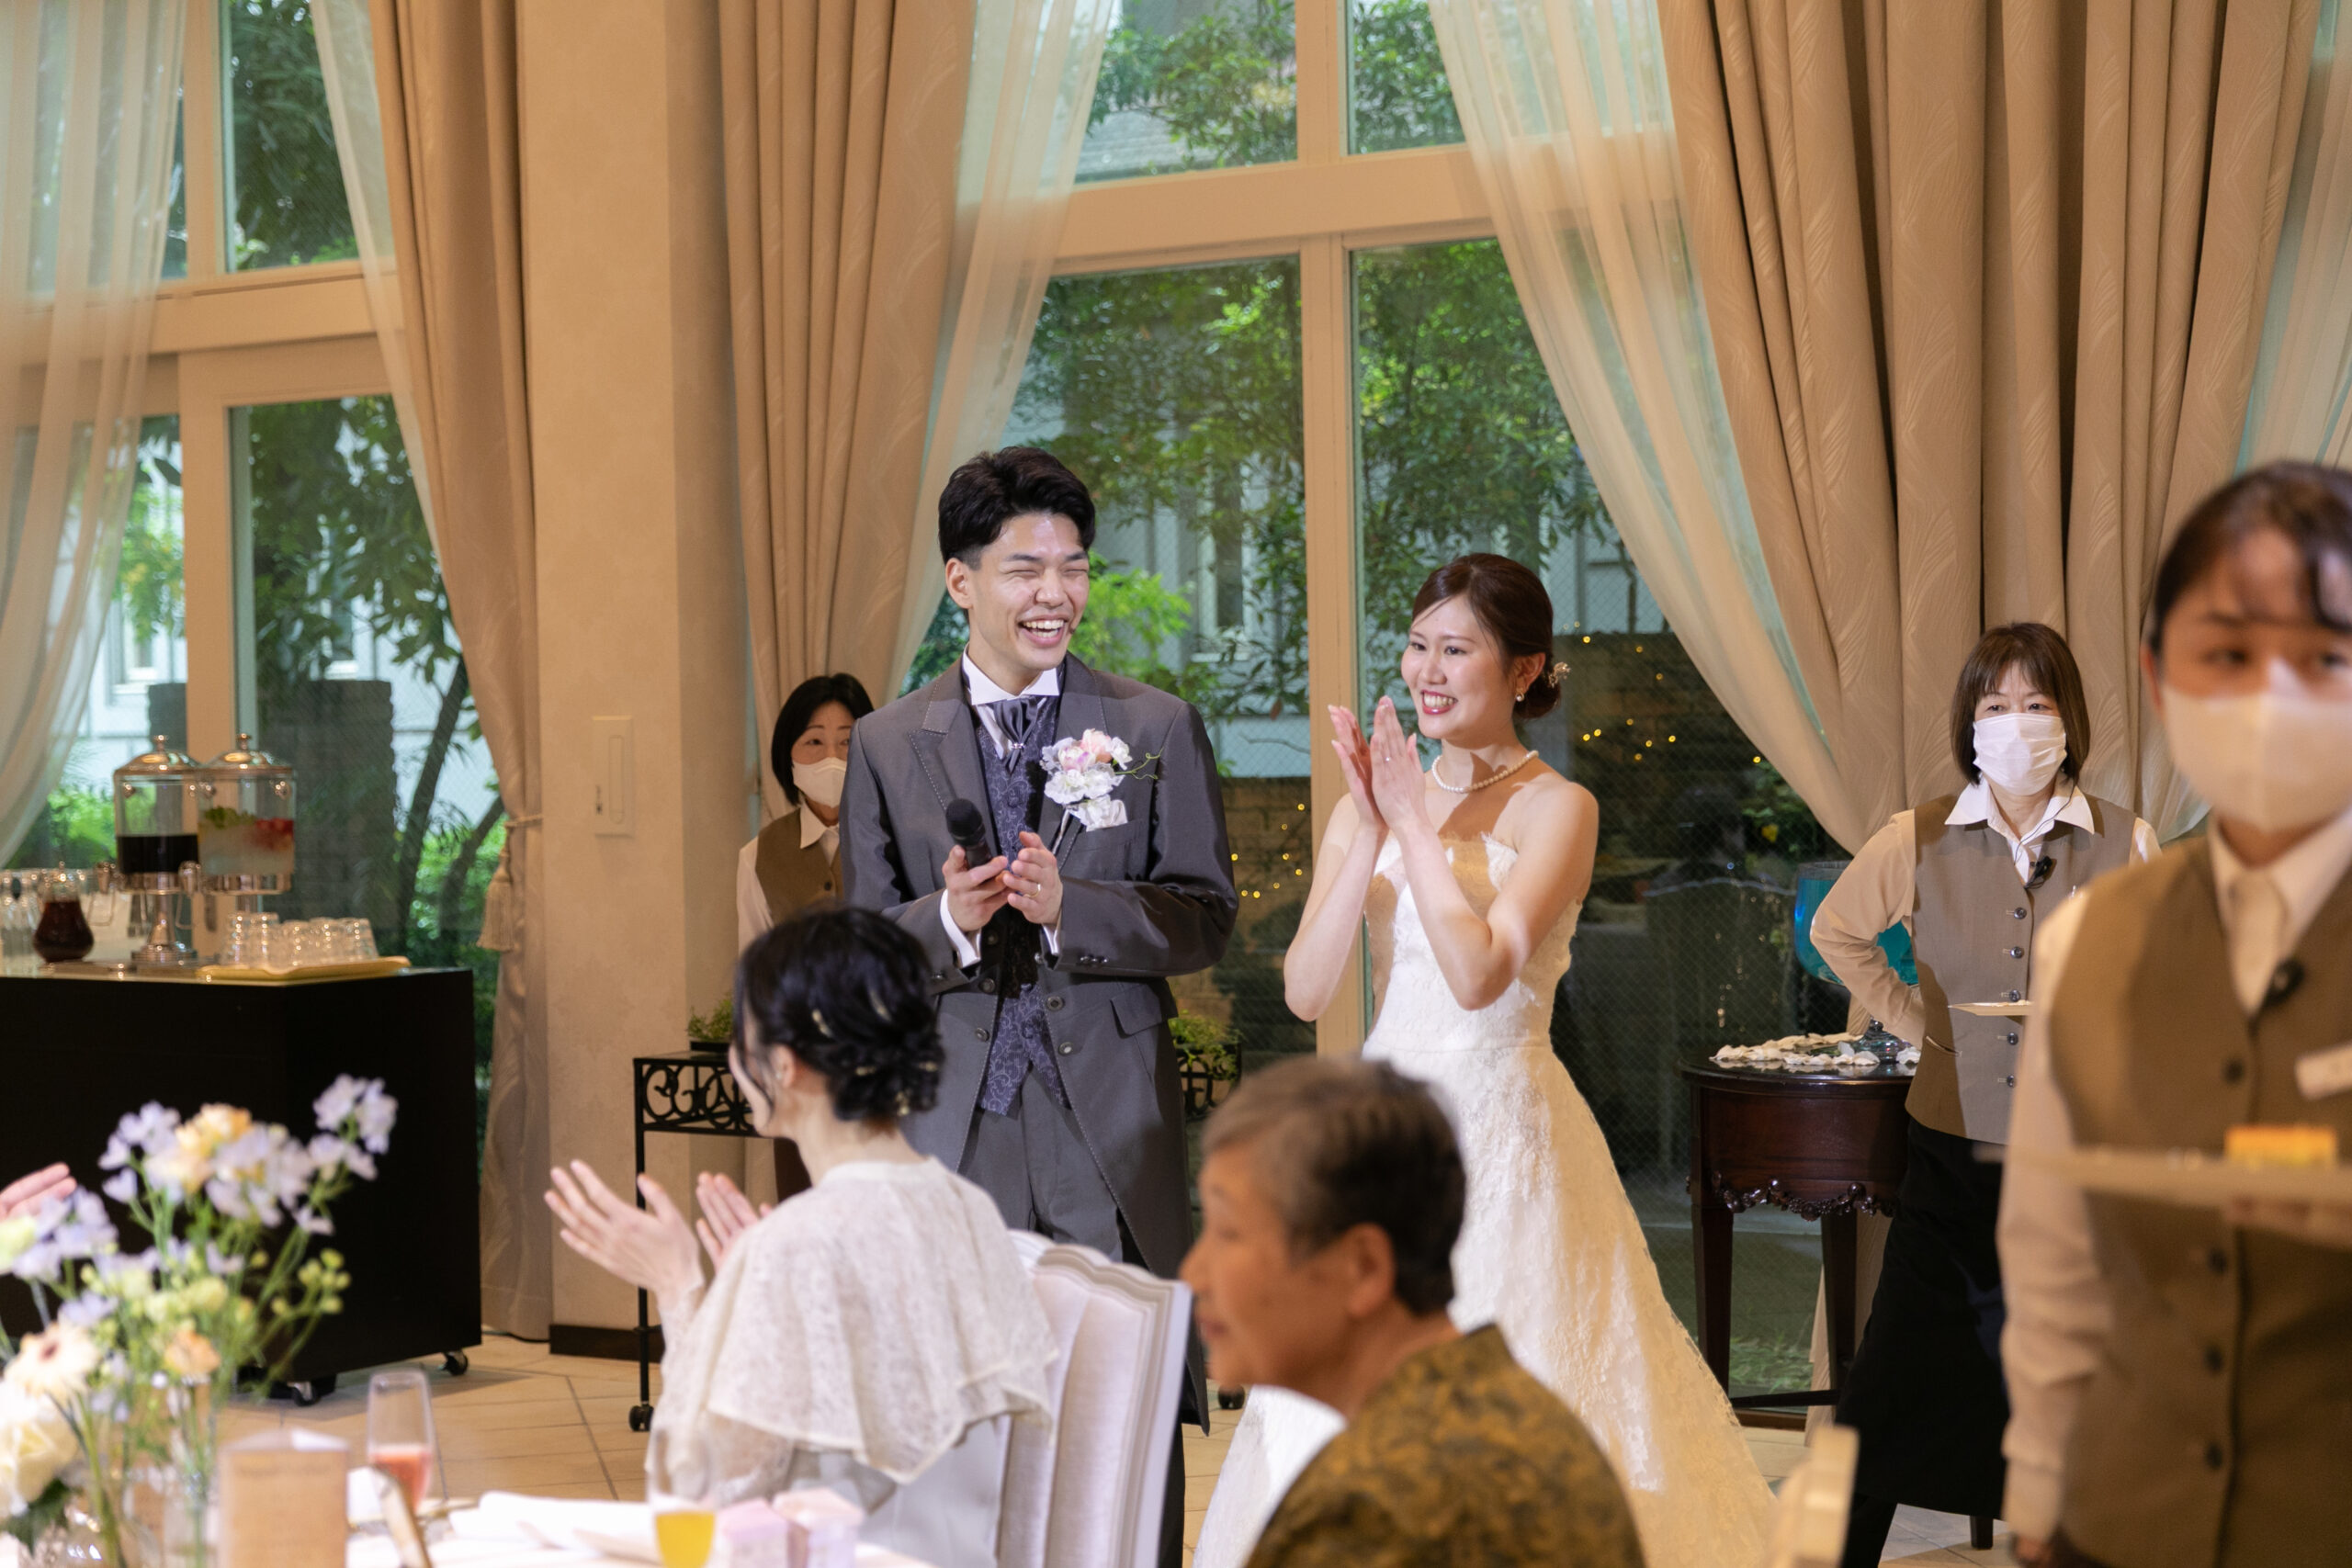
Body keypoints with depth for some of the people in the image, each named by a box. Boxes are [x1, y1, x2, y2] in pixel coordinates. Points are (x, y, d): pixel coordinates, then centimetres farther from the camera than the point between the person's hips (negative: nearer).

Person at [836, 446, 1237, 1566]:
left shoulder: (1158, 731, 4)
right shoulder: (887, 746, 7)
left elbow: (1207, 923, 1)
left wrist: (1070, 907, -16)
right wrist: (947, 922, -15)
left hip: (1110, 1132, -1)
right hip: (951, 1128, 1)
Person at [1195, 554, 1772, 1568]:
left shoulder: (1555, 808, -6)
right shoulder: (1369, 805, 8)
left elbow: (1479, 972, -20)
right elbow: (1306, 990, -2)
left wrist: (1414, 820, -14)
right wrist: (1371, 831, -10)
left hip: (1503, 1137, -5)